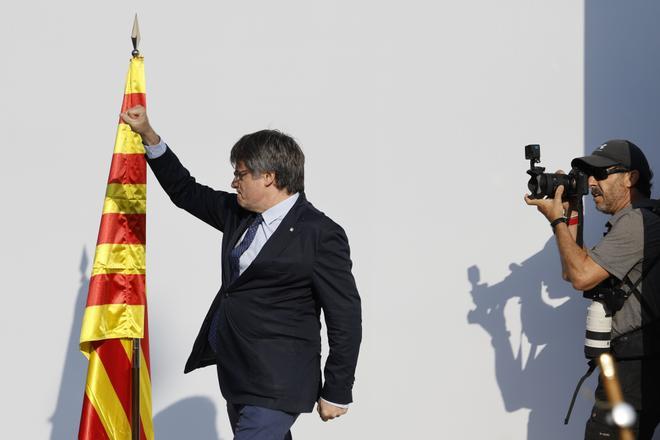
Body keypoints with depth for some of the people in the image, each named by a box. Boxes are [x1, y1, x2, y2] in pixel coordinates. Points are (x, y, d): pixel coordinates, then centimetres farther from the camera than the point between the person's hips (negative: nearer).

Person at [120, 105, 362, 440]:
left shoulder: (321, 235, -14)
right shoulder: (239, 214, 8)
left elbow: (345, 318, -12)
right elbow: (186, 192, 21)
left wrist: (337, 394, -10)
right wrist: (148, 135, 14)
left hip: (275, 387, -8)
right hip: (236, 375, 8)